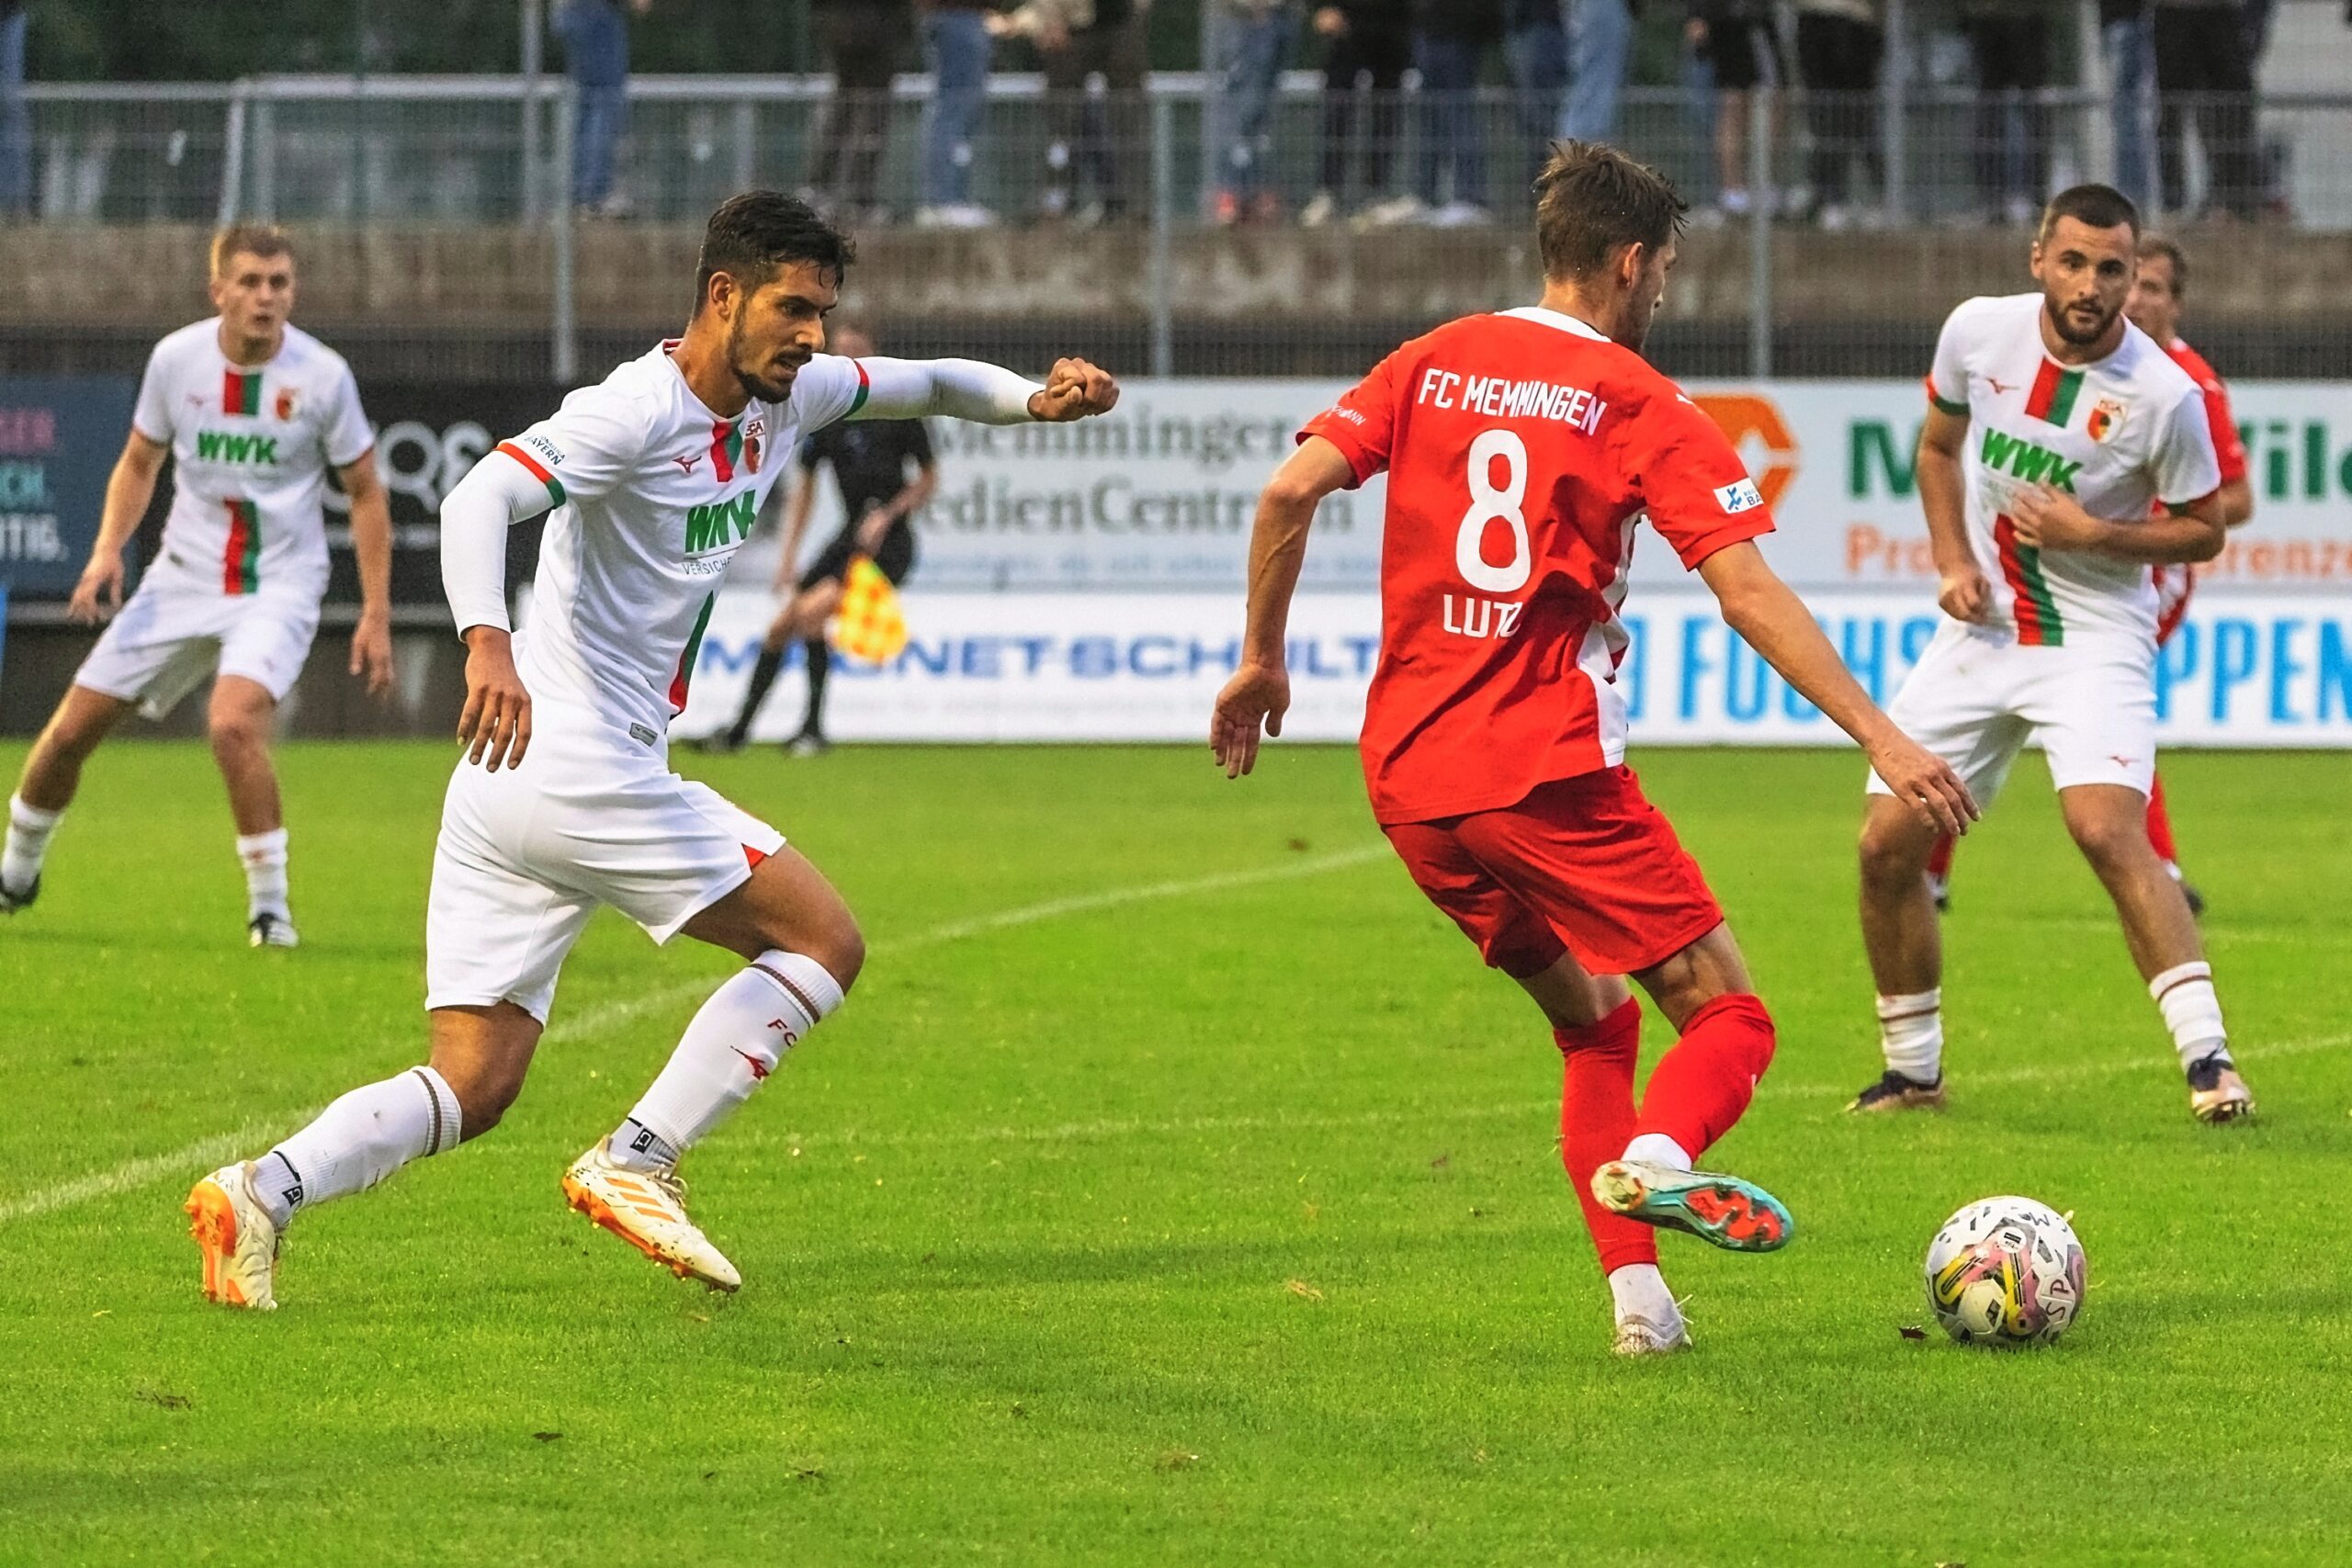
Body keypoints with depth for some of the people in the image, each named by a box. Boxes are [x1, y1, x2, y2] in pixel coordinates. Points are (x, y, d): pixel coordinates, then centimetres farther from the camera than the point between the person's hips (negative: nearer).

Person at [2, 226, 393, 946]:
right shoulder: (176, 358, -5)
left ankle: (270, 906, -15)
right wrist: (108, 550, -5)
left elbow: (365, 492, -1)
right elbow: (140, 461, 11)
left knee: (234, 724, -30)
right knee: (73, 727, 4)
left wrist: (376, 614, -6)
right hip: (182, 580, 4)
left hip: (278, 589, -4)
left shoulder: (322, 375, -12)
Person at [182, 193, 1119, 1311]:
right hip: (580, 767, -9)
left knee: (473, 1087, 3)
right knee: (823, 941, -2)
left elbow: (925, 384, 28)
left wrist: (1032, 399, 8)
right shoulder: (635, 412, -14)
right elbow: (477, 499, -28)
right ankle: (635, 1162, -6)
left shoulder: (783, 398, 13)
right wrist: (488, 641, -46)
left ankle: (264, 1191, -12)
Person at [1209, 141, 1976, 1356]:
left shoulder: (1432, 366, 11)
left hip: (1406, 778, 6)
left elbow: (1292, 488, 0)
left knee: (1593, 1026, 20)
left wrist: (1262, 660, 11)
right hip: (1546, 770, -6)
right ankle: (1659, 1156, -33)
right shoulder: (1639, 404, -2)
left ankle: (1636, 1293, 5)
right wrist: (1880, 738, -12)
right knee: (1726, 1015, 0)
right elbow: (1748, 592, -11)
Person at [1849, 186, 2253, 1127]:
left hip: (2094, 642, -5)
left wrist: (2094, 534, -18)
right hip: (1979, 631, 5)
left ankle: (2207, 1058, -25)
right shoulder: (1978, 332, -5)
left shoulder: (2164, 396, -16)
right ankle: (1913, 1068, 20)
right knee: (1887, 846, 2)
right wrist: (1952, 562, 0)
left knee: (2107, 830, -27)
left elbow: (2204, 529, -3)